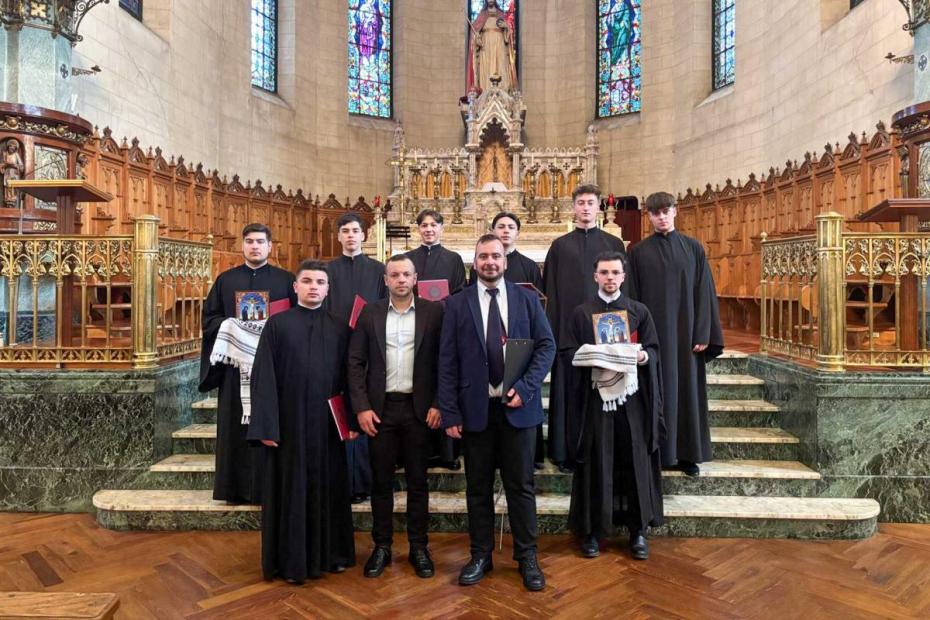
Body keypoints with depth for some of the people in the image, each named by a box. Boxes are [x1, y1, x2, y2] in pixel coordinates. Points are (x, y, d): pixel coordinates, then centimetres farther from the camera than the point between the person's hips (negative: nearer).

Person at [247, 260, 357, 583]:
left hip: (328, 423, 2)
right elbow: (263, 376, -4)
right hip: (289, 421, -2)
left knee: (329, 486, 11)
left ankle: (330, 553, 28)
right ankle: (292, 559, 20)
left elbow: (348, 377, 6)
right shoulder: (277, 324, 0)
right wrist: (266, 424, -11)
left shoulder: (339, 328, 6)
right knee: (292, 487, 6)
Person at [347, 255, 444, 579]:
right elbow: (355, 363, 2)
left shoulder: (433, 312, 0)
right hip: (380, 408, 1)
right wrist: (362, 407, -5)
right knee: (381, 481, 9)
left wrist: (437, 404, -7)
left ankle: (419, 547, 23)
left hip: (419, 408, -1)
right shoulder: (370, 313, 4)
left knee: (418, 481, 9)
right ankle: (381, 546, 24)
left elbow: (443, 361, -1)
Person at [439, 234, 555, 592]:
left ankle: (527, 557, 24)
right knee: (478, 488, 12)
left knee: (521, 486, 9)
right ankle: (480, 555, 27)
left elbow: (546, 345, 2)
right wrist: (450, 413, -6)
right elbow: (447, 361, 0)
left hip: (518, 406, 0)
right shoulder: (457, 304, 3)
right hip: (475, 408, 0)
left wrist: (525, 388, -12)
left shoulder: (527, 299, 5)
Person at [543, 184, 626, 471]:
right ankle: (566, 451, 13)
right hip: (569, 327, 0)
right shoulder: (560, 246, 8)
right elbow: (550, 289, 5)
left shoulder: (614, 244, 8)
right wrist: (552, 329, -2)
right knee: (569, 388, 3)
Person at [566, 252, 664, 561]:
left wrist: (643, 356, -16)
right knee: (596, 462, 2)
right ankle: (591, 530, 14)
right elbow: (572, 353, 2)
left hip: (632, 395, 1)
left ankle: (638, 530, 18)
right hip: (594, 394, -1)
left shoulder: (639, 311, 10)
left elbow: (654, 349, 6)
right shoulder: (581, 312, 7)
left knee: (636, 460, 4)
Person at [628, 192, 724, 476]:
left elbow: (704, 292, 2)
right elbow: (633, 296, 1)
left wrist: (703, 334, -4)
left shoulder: (693, 248, 5)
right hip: (652, 331, -1)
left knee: (687, 388, 6)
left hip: (686, 331, 1)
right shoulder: (639, 252, 3)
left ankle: (688, 453, 17)